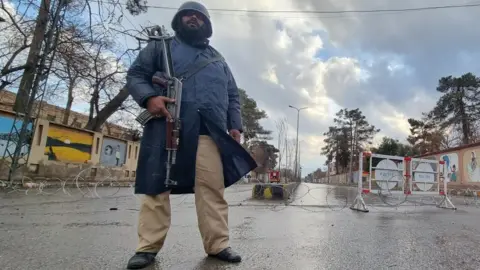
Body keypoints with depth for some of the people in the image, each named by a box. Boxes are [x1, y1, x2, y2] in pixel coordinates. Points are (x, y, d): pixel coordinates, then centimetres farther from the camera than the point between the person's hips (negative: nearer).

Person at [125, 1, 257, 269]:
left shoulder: (218, 59, 28)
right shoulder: (161, 47, 20)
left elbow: (233, 96, 24)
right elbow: (136, 75, 11)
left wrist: (235, 126, 9)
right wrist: (149, 97, -10)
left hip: (209, 132, 2)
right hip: (166, 128, -1)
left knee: (213, 189, -4)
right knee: (156, 187, -1)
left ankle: (218, 245, 5)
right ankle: (149, 247, 9)